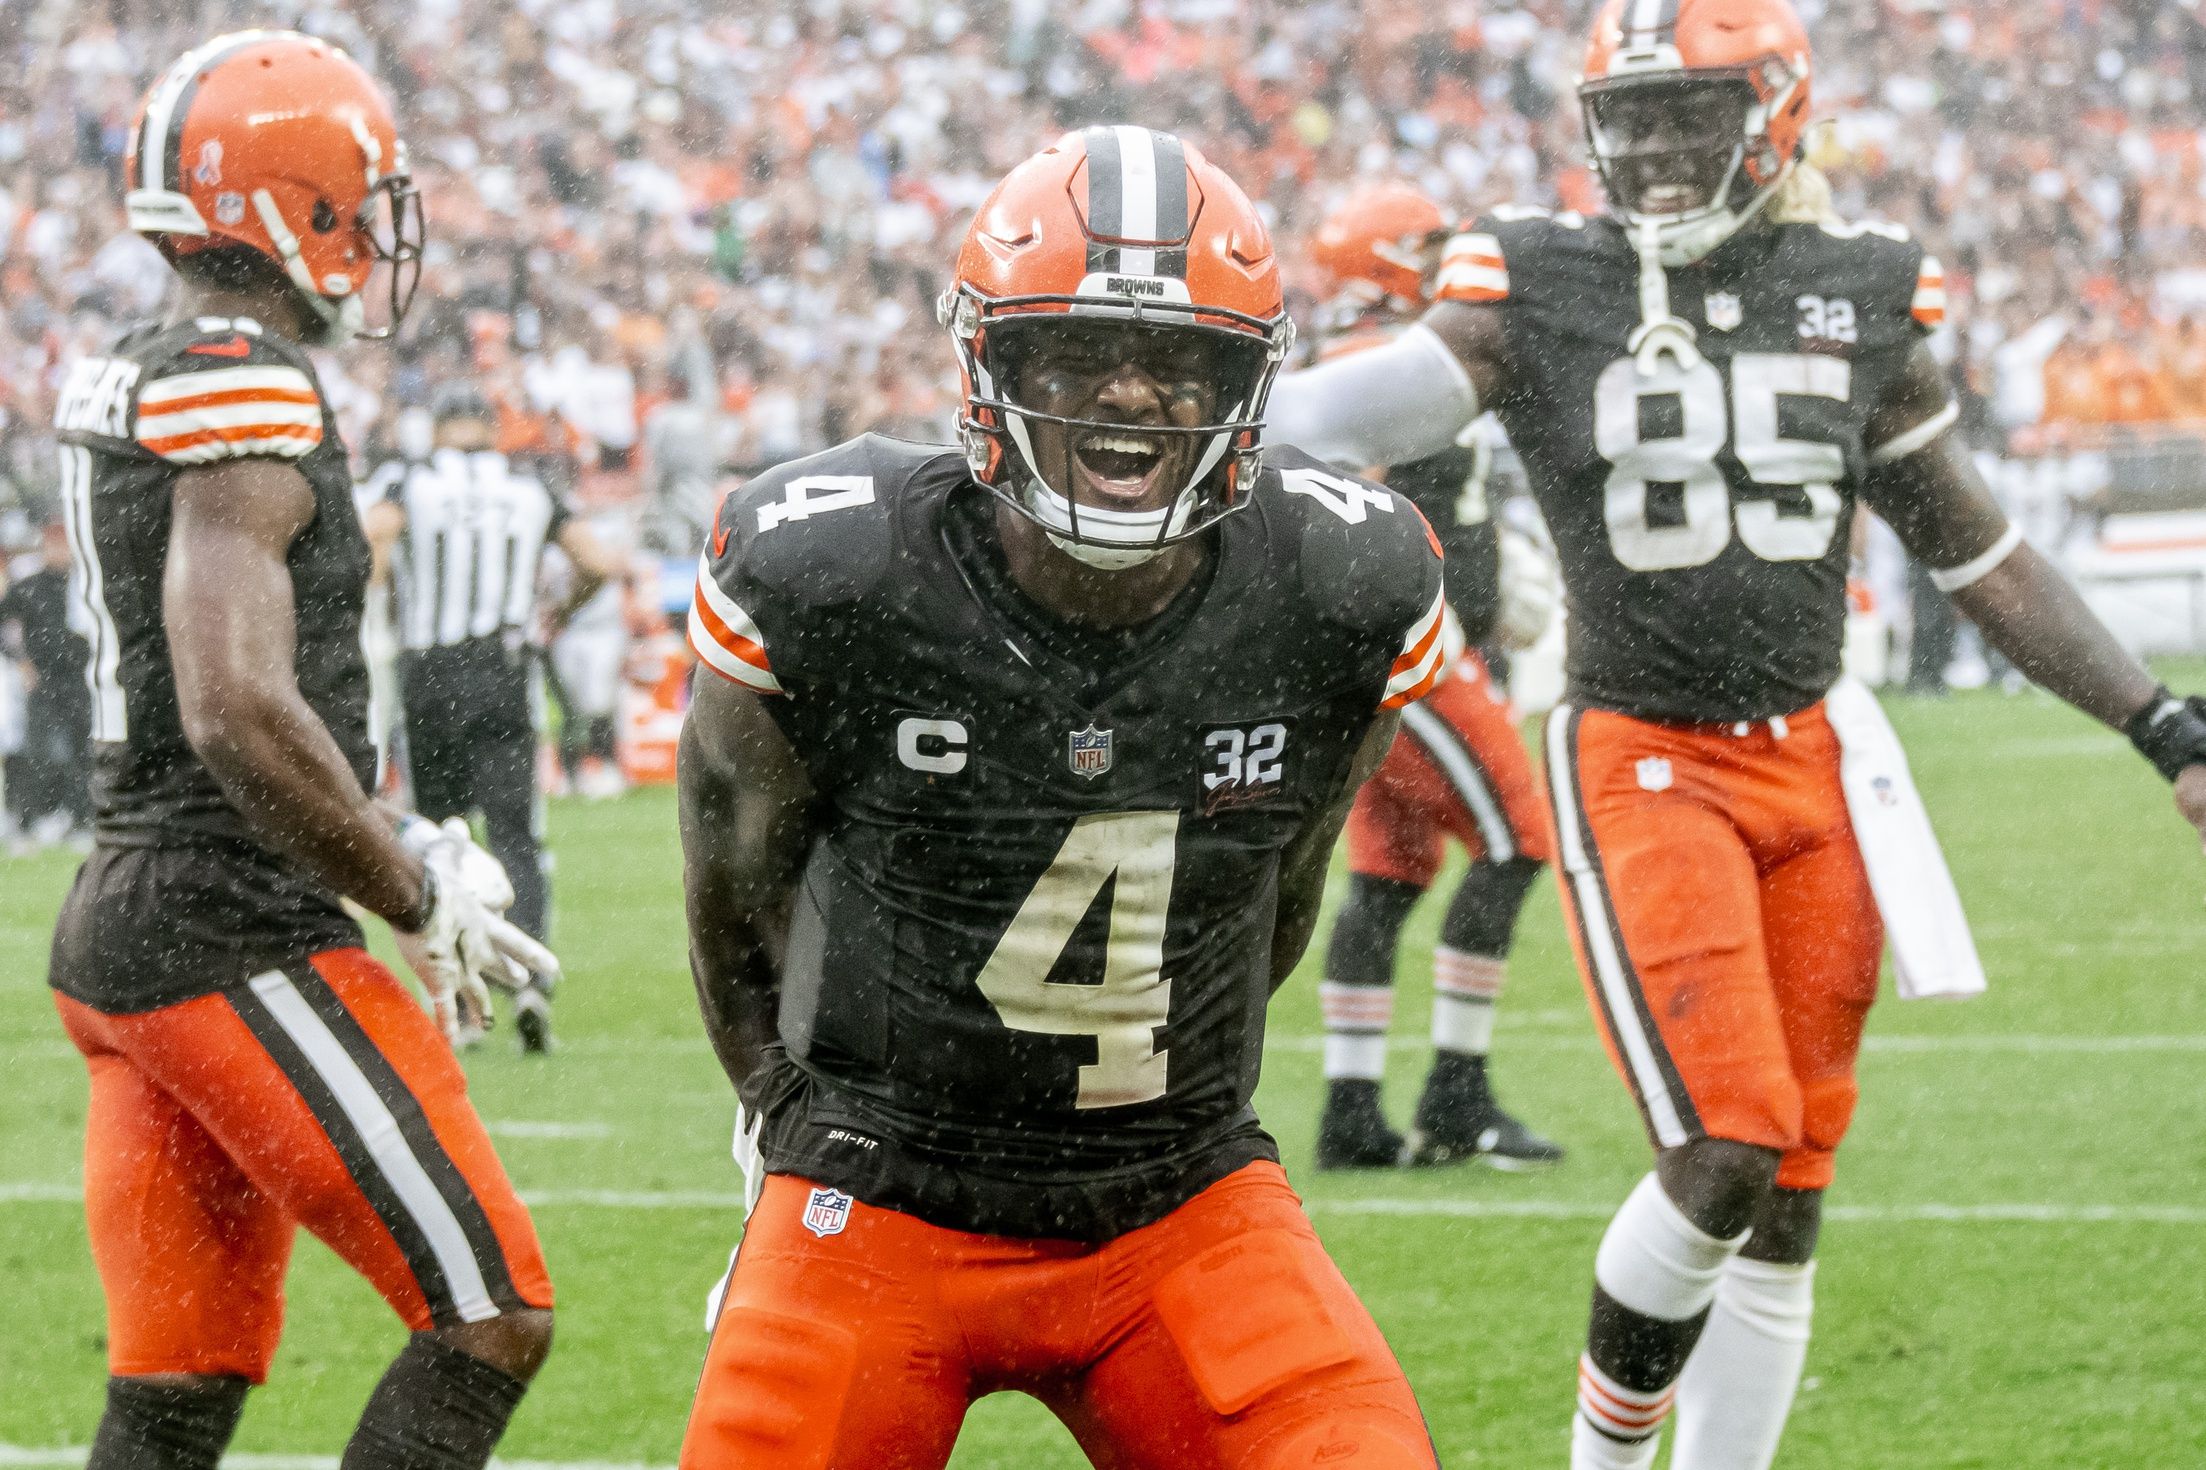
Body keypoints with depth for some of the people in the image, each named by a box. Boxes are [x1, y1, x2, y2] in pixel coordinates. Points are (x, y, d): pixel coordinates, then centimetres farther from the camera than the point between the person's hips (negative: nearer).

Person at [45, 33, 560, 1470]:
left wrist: (402, 851, 18)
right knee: (493, 1318, -4)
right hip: (240, 938, -10)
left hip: (125, 922, 10)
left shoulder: (122, 385, 15)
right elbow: (241, 716, -25)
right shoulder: (246, 394, -16)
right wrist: (417, 897, -13)